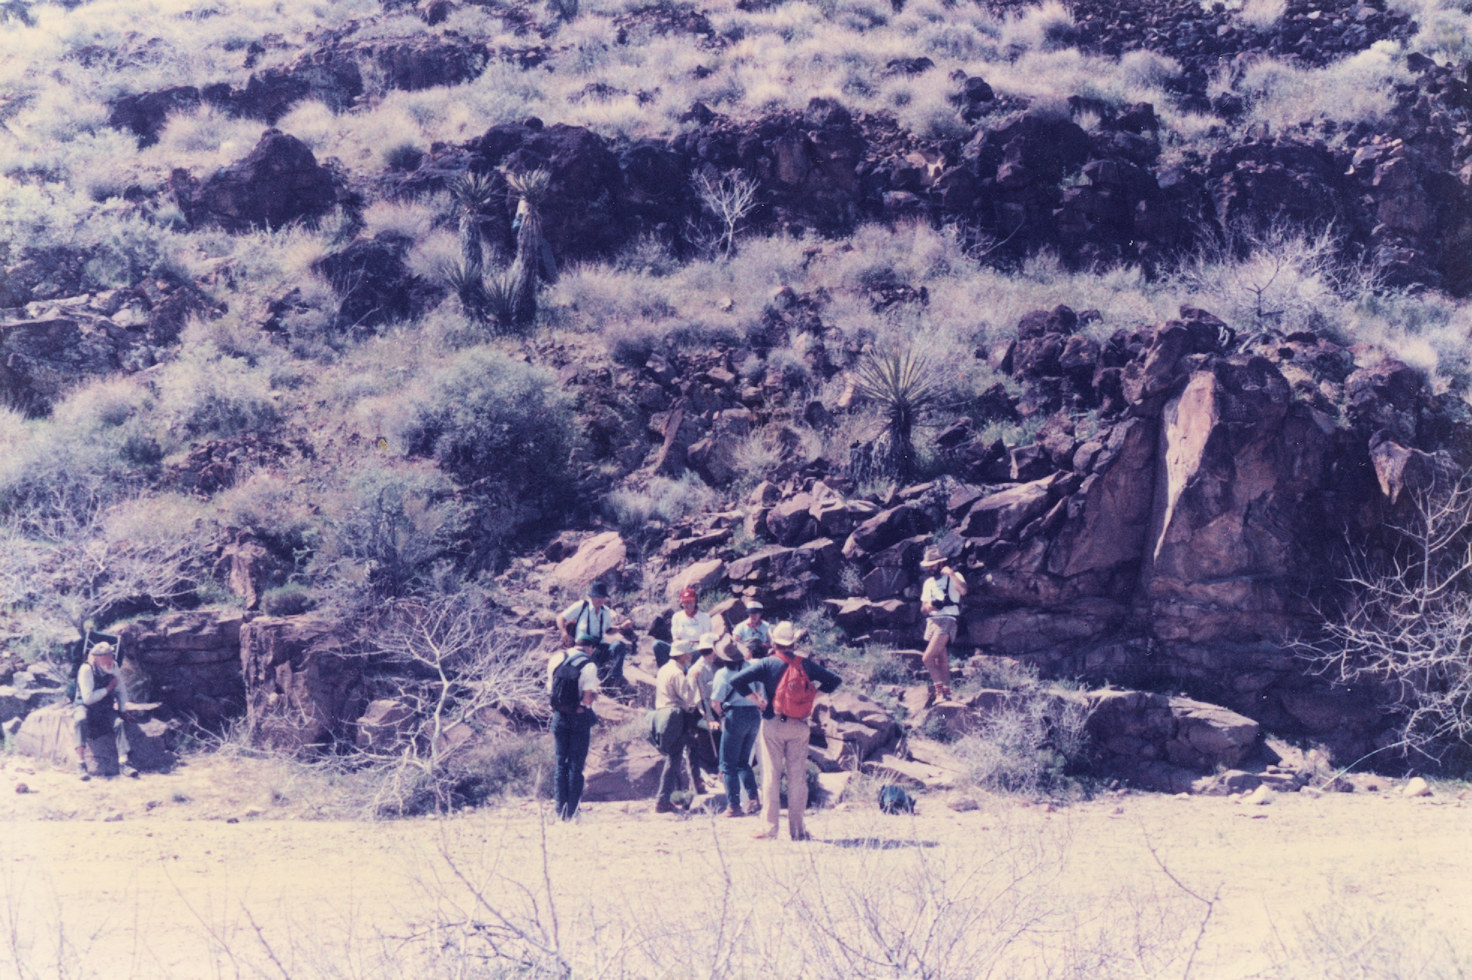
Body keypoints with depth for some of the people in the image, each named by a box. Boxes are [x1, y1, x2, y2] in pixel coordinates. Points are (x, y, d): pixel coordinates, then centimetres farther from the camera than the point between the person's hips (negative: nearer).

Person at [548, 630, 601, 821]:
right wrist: (594, 695, 3)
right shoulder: (588, 665, -12)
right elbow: (589, 696, -17)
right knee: (576, 765, 3)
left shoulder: (556, 659, 5)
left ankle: (560, 810, 12)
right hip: (579, 719, -4)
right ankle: (572, 812, 2)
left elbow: (549, 688, 11)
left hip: (559, 717, 4)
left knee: (561, 763, 12)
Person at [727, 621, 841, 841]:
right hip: (799, 726, 2)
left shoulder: (767, 664, -5)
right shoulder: (805, 664, 2)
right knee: (798, 777, 6)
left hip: (773, 724, -2)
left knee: (771, 776, 3)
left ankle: (770, 827, 0)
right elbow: (834, 680, 9)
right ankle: (797, 828, 6)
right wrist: (812, 696, 9)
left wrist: (756, 699, -4)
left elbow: (736, 681, -13)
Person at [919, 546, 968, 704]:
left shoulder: (953, 577, 0)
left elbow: (963, 590, -21)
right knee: (942, 661, 8)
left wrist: (951, 574, -32)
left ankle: (940, 690, -12)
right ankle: (946, 693, 11)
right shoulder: (929, 583, 20)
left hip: (946, 621, -7)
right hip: (932, 622, 7)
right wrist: (927, 607, -6)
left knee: (927, 658, -18)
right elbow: (923, 608, 18)